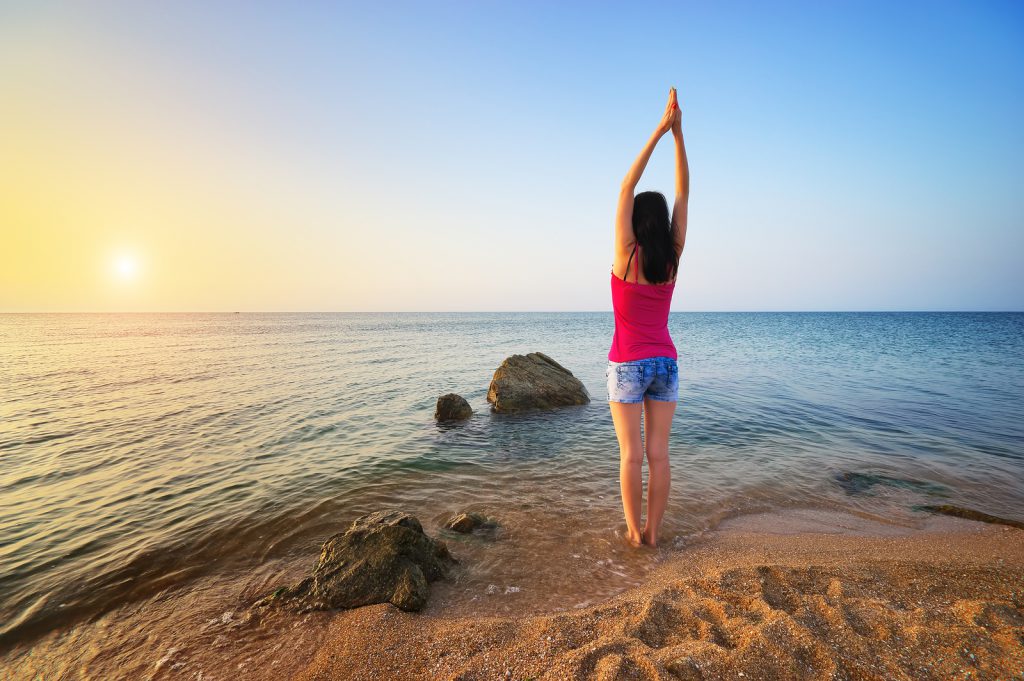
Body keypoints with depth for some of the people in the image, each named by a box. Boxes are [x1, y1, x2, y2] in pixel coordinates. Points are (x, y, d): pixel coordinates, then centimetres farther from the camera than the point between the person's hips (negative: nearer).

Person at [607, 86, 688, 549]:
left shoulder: (627, 255, -11)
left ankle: (634, 531, 14)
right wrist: (678, 134, 3)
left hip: (628, 366, -4)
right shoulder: (673, 258, -1)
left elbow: (626, 188, -8)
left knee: (631, 455, 5)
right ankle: (652, 531, 18)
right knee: (658, 454, 9)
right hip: (666, 364, 4)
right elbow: (683, 193, 4)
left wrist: (659, 131, -5)